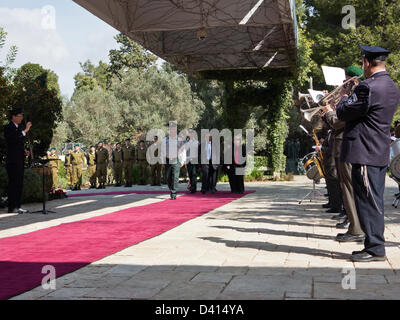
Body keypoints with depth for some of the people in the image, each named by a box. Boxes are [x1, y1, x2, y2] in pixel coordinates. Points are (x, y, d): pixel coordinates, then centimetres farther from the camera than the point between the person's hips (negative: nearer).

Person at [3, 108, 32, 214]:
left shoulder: (18, 128, 19)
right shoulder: (8, 127, -7)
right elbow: (13, 139, -24)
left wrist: (24, 151, 10)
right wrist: (25, 131, -23)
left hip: (20, 160, 9)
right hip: (12, 160, -9)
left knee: (19, 184, 8)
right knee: (13, 183, -8)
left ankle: (17, 206, 13)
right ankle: (12, 208, -5)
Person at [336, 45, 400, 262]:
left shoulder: (368, 87, -18)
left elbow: (342, 114, -12)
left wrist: (345, 98, 7)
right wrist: (352, 98, 15)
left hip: (364, 154, -9)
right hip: (381, 153, 9)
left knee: (368, 202, -3)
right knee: (374, 202, 14)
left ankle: (375, 249, 3)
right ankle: (374, 246, 22)